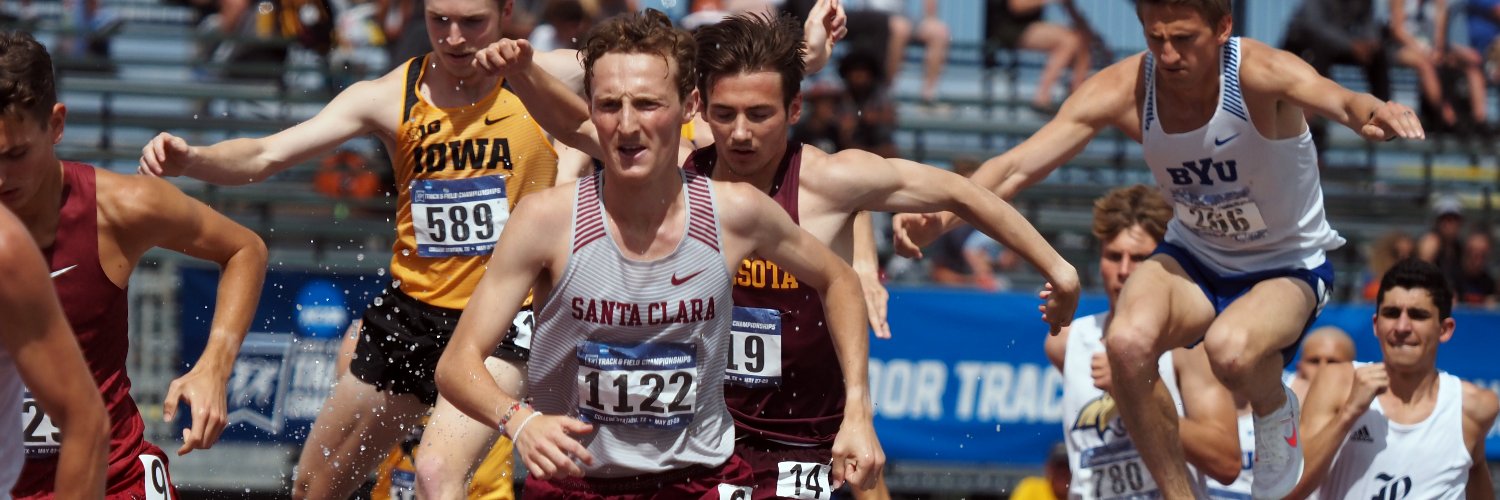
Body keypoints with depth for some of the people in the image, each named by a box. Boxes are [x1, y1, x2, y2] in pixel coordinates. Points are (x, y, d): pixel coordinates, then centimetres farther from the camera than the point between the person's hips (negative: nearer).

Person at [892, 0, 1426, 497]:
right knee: (1128, 342, -29)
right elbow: (1017, 166, -23)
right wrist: (940, 215, -41)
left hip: (1288, 268, -4)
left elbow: (1333, 97, -50)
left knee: (1230, 348, -36)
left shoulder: (1259, 72, -28)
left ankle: (1276, 413, 0)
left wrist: (1370, 112, -75)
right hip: (1195, 256, 4)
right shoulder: (1123, 89, -19)